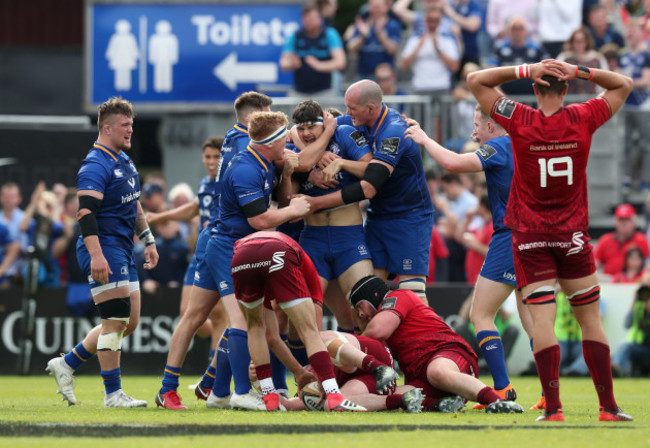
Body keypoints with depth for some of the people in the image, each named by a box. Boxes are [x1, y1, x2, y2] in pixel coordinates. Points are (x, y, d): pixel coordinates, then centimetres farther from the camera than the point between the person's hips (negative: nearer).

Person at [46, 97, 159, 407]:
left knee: (129, 322, 10)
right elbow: (85, 213, -23)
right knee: (116, 320, -10)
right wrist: (96, 255, -32)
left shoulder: (125, 161, 16)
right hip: (104, 248, -10)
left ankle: (66, 364, 20)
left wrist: (148, 241, 24)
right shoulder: (95, 166, -15)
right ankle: (113, 393, -4)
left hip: (123, 251, 10)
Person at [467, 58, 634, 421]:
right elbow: (624, 85, 12)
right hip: (573, 233, 1)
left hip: (529, 235, -1)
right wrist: (580, 72, 0)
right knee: (590, 319, 8)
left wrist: (526, 71, -5)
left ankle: (553, 407, -16)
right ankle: (608, 406, 7)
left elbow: (476, 81, 2)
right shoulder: (583, 119, -4)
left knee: (542, 318, -7)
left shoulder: (521, 121, -8)